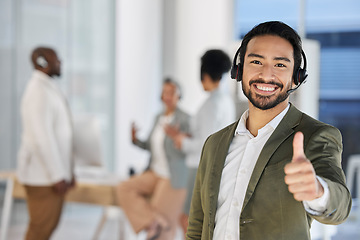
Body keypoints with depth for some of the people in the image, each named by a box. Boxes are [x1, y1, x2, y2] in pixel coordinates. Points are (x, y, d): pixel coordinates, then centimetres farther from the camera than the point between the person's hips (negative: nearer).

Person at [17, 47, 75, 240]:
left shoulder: (49, 89, 17)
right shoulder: (38, 92, -16)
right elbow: (41, 138, -23)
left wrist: (68, 171, 20)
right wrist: (57, 176, -21)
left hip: (54, 173, 10)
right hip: (43, 174, -10)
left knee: (48, 224, 13)